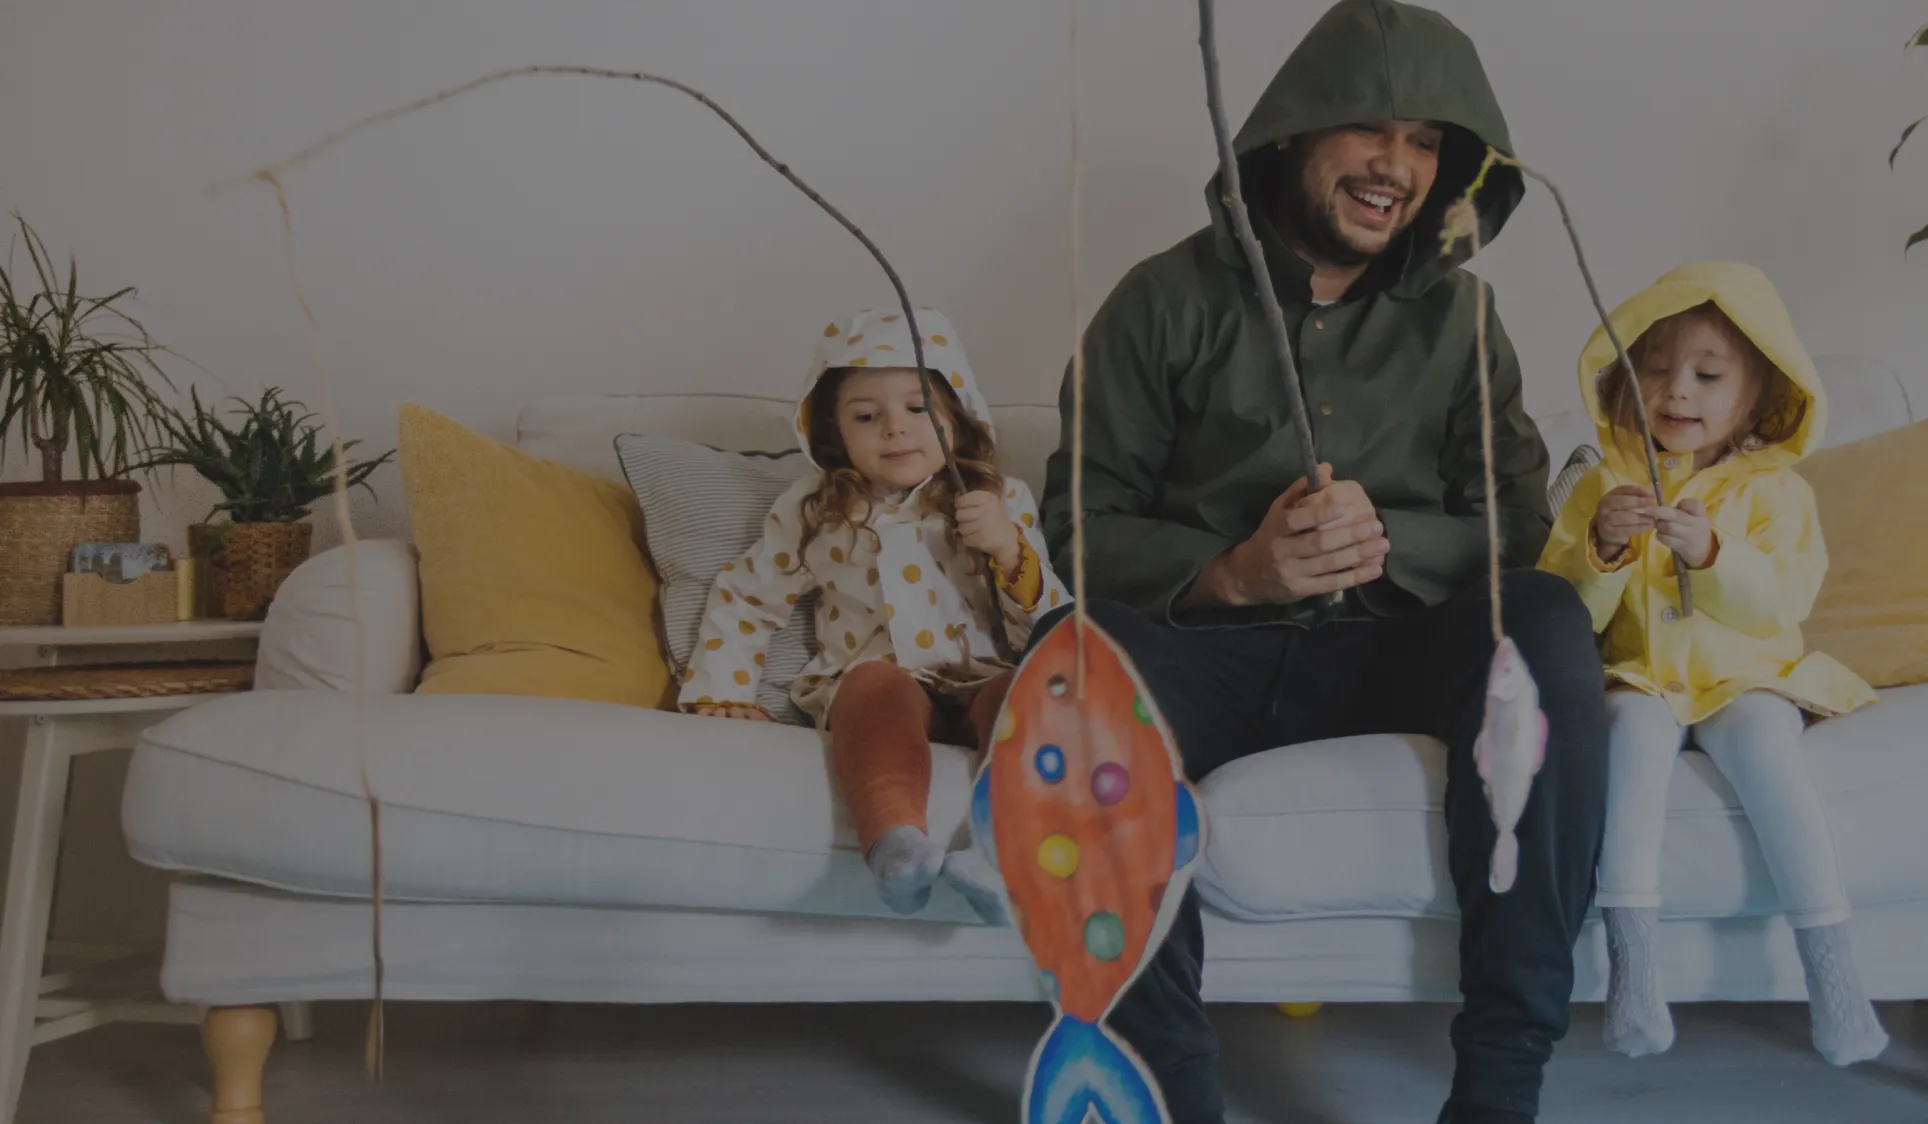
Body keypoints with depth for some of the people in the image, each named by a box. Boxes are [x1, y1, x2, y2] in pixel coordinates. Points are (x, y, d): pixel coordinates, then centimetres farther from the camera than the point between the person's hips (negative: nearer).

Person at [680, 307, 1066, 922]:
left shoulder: (1003, 502, 11)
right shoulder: (813, 512, 14)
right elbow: (745, 598, 25)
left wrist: (1011, 552, -10)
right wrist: (720, 693, 12)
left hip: (978, 689, 1)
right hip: (867, 684, -1)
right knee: (877, 685, -37)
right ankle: (897, 840, -63)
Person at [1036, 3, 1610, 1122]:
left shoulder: (1454, 313, 11)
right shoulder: (1172, 297, 3)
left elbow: (1518, 527, 4)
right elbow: (1081, 524, -1)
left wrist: (1383, 540, -18)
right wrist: (1231, 573, -20)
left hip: (1387, 651, 2)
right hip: (1209, 647, -2)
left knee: (1547, 619, -29)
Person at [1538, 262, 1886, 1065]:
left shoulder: (1775, 490, 7)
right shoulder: (1602, 488, 8)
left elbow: (1780, 602, -9)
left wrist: (1712, 553, -27)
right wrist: (1600, 548, -20)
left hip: (1746, 682, 0)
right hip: (1643, 681, 0)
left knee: (1761, 734, -33)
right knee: (1633, 720, -33)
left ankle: (1828, 962, -29)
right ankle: (1630, 953, -35)